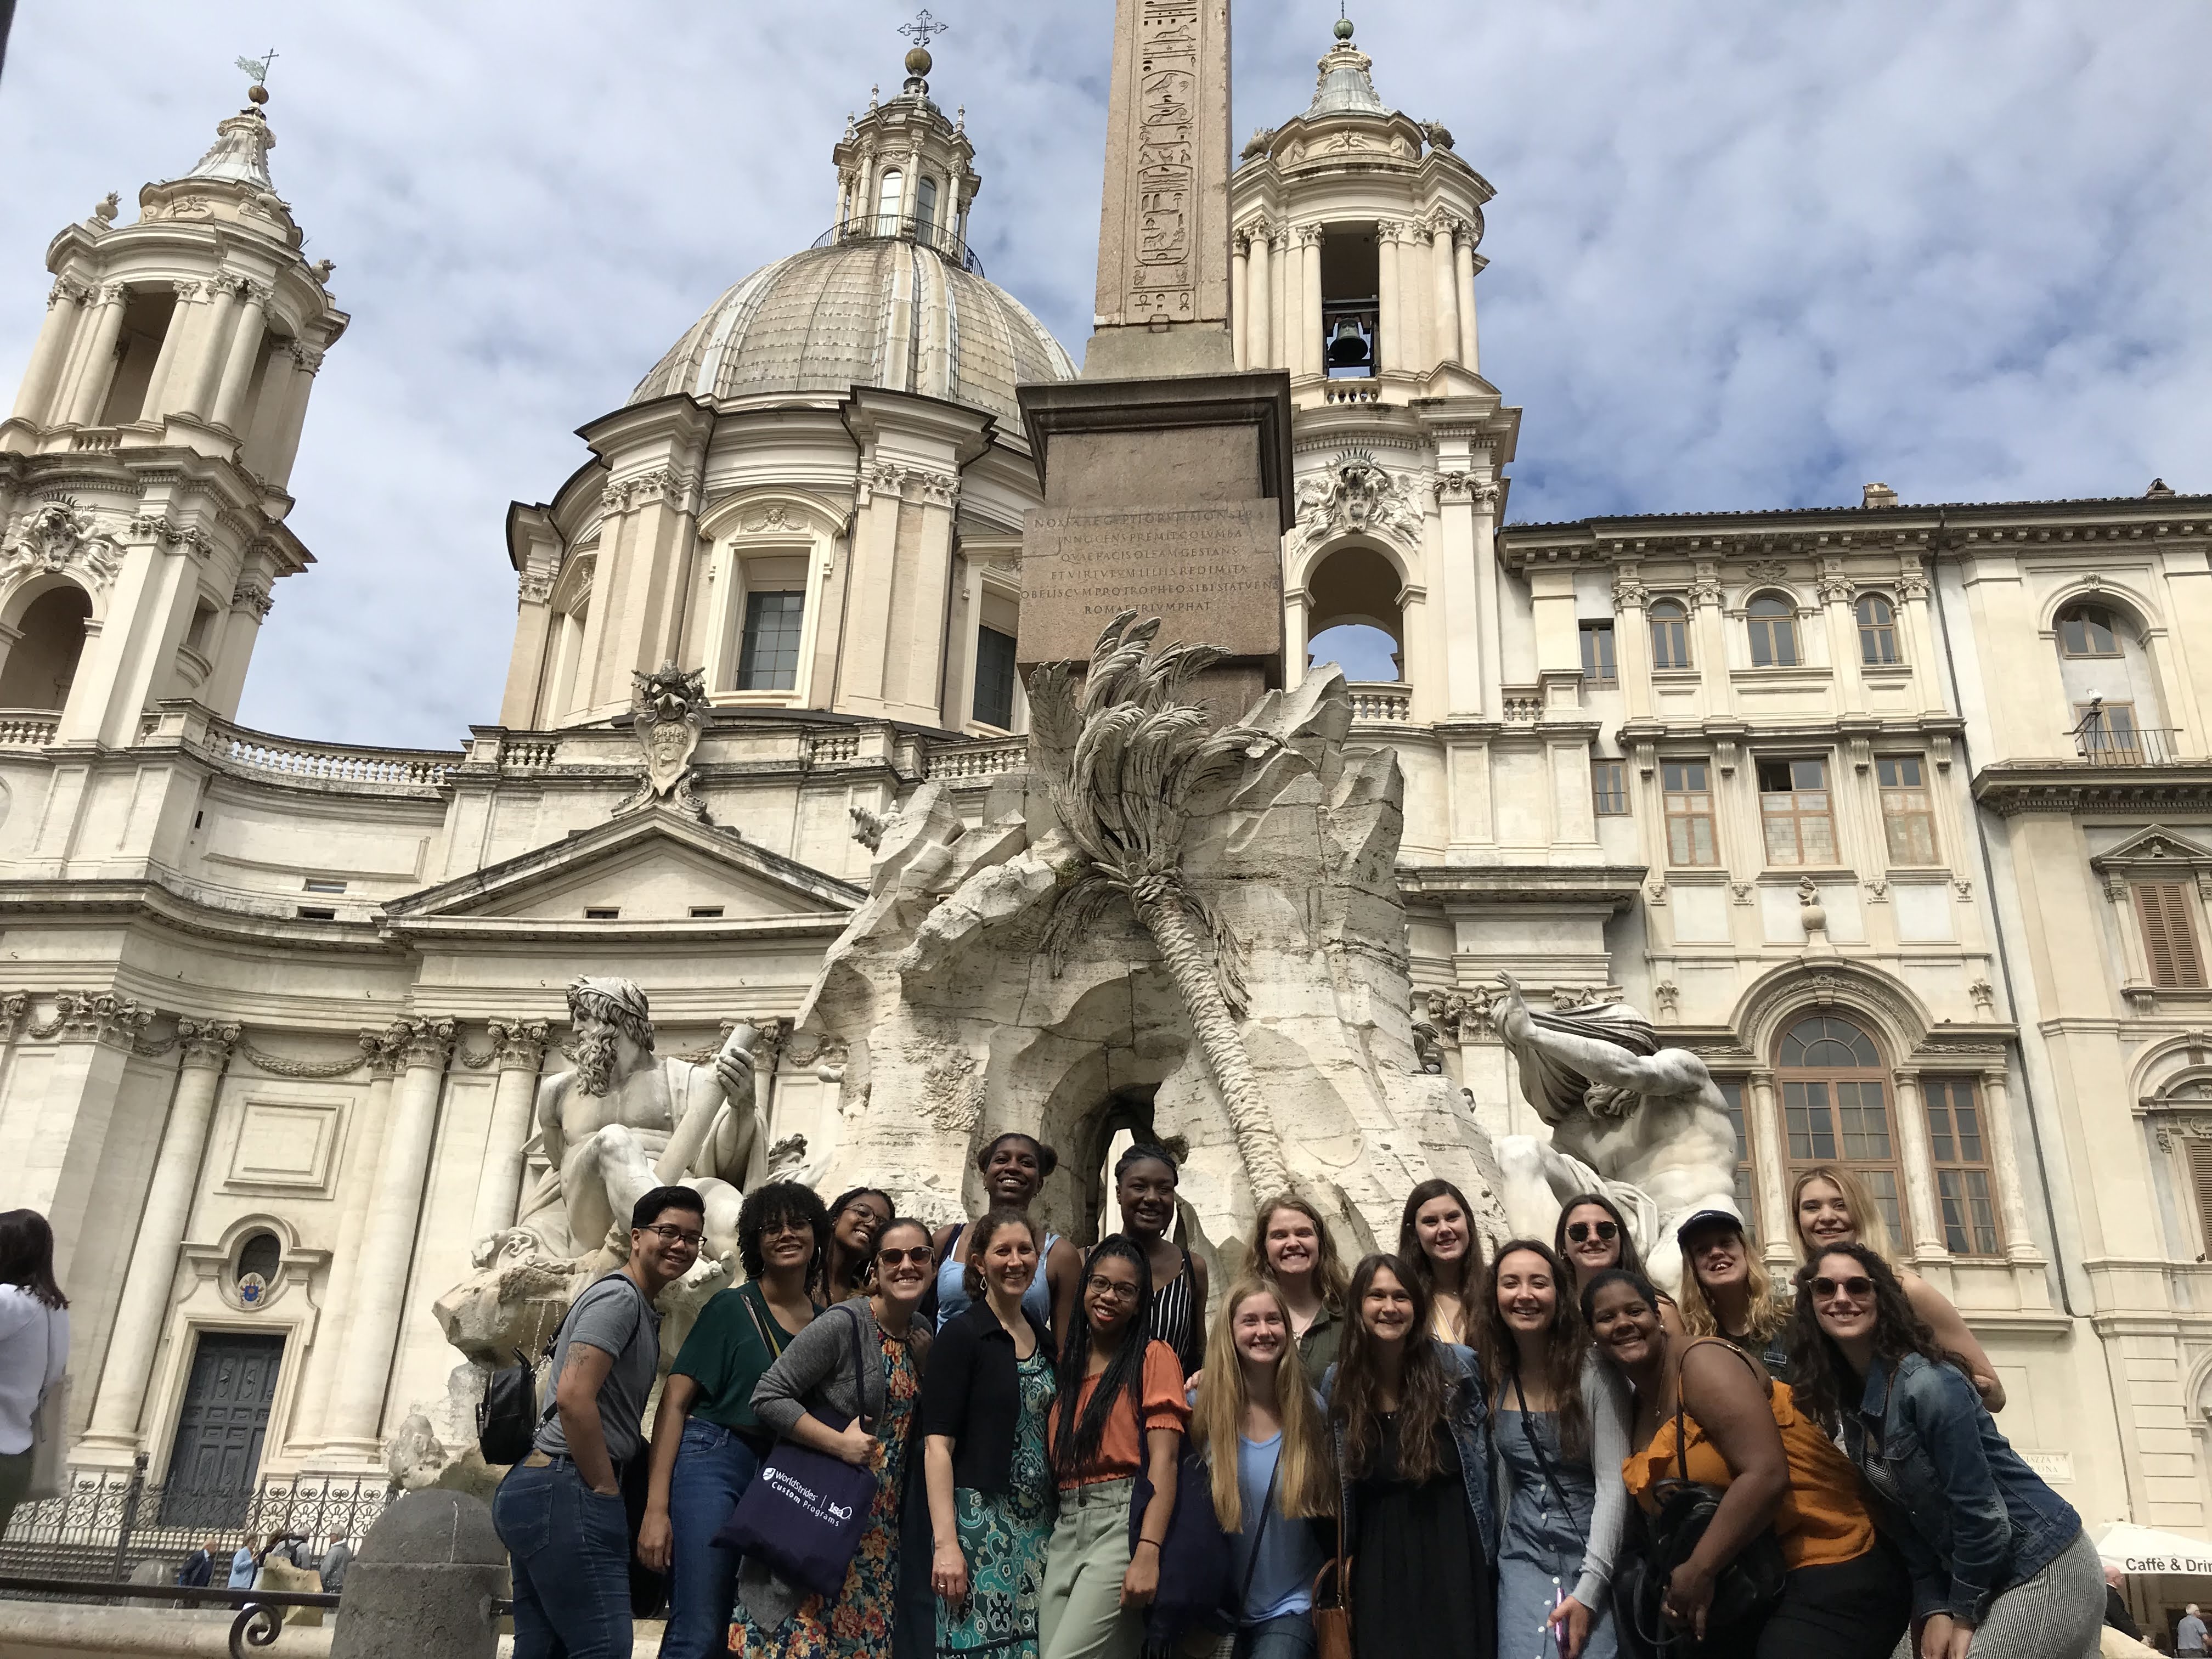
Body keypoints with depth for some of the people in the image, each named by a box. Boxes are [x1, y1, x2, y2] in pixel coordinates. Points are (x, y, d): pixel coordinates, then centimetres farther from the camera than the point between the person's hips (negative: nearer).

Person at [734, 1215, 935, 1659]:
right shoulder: (844, 1324, -14)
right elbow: (768, 1397, -15)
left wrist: (927, 1361, 2)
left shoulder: (923, 1337, 7)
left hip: (880, 1524, 6)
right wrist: (840, 1444, -21)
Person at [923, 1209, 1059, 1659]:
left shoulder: (1044, 1338, 10)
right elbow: (938, 1444, -13)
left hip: (1038, 1522, 6)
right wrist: (945, 1543, -19)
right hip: (979, 1520, -6)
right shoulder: (960, 1335, -9)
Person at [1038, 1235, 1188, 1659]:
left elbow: (1163, 1460, -10)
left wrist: (1148, 1553, -21)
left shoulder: (1154, 1357, -1)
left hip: (1121, 1521, -6)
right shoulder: (1067, 1359, 17)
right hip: (1064, 1529, 6)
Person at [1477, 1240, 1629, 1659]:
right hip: (1524, 1556, 3)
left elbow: (1613, 1485, -14)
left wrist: (1588, 1590, -19)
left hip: (1592, 1551, -3)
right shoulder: (1496, 1379, 2)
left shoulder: (1593, 1371, -11)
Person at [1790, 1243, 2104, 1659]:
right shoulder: (1848, 1403, 4)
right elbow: (1904, 1521, 6)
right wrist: (1935, 1610, -3)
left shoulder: (1927, 1383, -21)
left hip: (2046, 1572, -8)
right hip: (1987, 1579, 8)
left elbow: (1981, 1511, -20)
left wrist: (1963, 1614, -11)